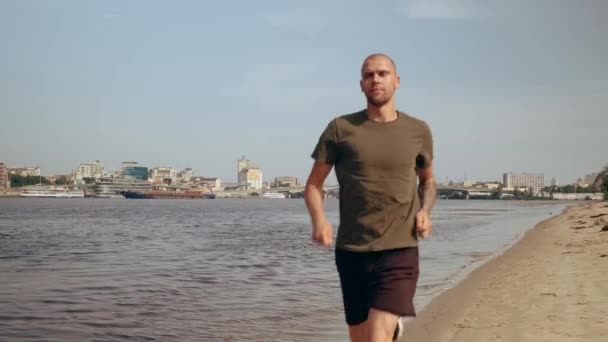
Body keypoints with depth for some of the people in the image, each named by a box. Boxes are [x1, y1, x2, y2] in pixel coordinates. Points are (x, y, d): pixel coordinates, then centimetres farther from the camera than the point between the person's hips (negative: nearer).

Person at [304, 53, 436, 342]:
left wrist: (424, 211, 1)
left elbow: (428, 180, 21)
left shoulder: (418, 131, 5)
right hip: (351, 251, 1)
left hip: (399, 251, -1)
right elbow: (314, 184, 4)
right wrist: (318, 219, -15)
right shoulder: (341, 128, 0)